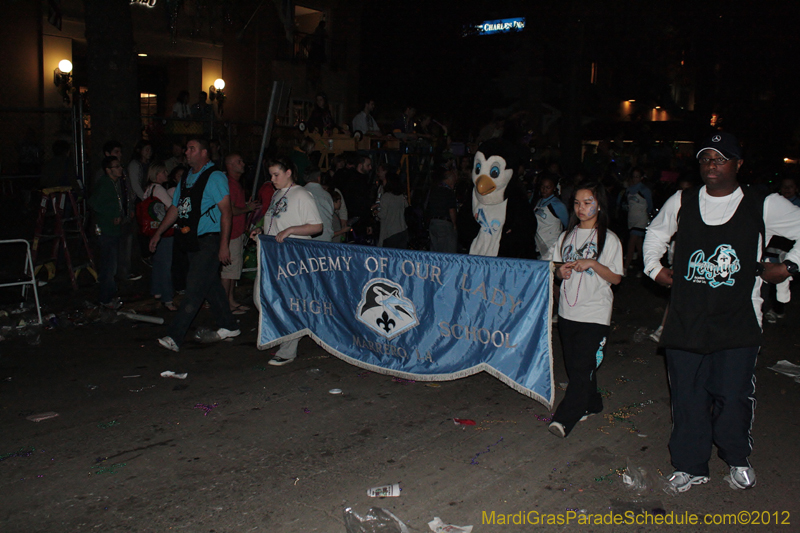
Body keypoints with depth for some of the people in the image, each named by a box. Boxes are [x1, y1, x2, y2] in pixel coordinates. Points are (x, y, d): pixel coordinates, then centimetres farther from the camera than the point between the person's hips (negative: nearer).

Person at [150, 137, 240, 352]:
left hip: (209, 241, -8)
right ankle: (228, 326, 26)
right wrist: (158, 233, 21)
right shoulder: (187, 179, 16)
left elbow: (226, 211, -14)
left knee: (195, 288, -9)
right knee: (211, 285, 14)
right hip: (193, 241, 8)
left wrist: (223, 244, -19)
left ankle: (174, 336, -11)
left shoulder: (215, 177, -9)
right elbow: (175, 208, 23)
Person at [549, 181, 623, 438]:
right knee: (573, 365, 11)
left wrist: (592, 263, -18)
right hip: (567, 311, 5)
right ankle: (590, 404, 29)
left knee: (582, 367, -9)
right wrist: (560, 271, -6)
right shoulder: (567, 236, 10)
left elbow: (616, 278, -4)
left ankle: (564, 418, -8)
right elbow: (556, 267, 17)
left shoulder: (609, 239, -3)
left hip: (595, 314, -5)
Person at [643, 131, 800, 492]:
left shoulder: (764, 206, 0)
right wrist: (654, 267, 17)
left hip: (738, 324, -2)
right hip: (686, 320, 2)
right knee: (688, 398, 6)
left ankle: (738, 458, 28)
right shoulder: (680, 203, 8)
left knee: (733, 396, 0)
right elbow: (655, 233, 27)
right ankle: (690, 466, 23)